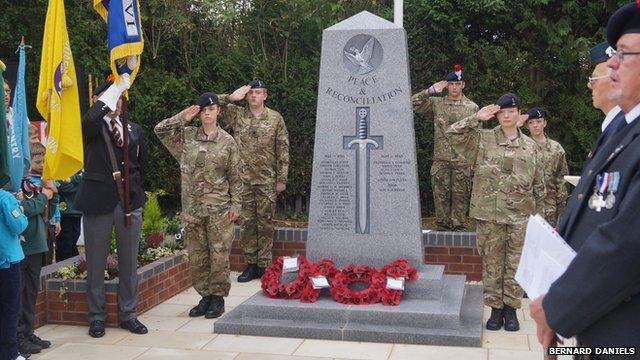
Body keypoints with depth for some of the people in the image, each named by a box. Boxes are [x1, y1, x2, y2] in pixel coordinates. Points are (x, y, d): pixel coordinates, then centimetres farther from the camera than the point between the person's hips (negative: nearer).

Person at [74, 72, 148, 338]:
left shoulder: (134, 129, 13)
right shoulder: (92, 128, 0)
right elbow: (89, 119, -25)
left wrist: (133, 187, 13)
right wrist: (116, 87, -21)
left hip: (130, 201, 3)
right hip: (98, 201, -3)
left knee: (129, 262, 8)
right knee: (96, 263, 4)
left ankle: (128, 315, 19)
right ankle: (97, 317, 16)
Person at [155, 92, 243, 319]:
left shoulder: (227, 142, 0)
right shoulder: (186, 136, 6)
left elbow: (235, 177, 3)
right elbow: (160, 129, 4)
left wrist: (235, 205, -2)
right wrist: (183, 119, -3)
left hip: (219, 209, -3)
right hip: (192, 208, 3)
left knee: (219, 254, 1)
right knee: (196, 255, 8)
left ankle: (218, 298, 13)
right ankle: (205, 296, 21)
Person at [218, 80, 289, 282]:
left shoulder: (275, 118, 3)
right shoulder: (236, 115, 6)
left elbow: (283, 150, 2)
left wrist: (282, 178, -2)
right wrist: (231, 97, -8)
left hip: (267, 181, -1)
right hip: (243, 180, 1)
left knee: (265, 223, 4)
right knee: (247, 223, 6)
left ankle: (264, 265, 11)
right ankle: (251, 265, 15)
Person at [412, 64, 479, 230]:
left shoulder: (472, 107, 8)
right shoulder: (436, 103, 8)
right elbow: (414, 104, 0)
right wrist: (430, 91, -6)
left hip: (463, 160, 0)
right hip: (440, 159, 0)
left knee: (460, 195, 2)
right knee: (441, 194, 3)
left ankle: (458, 226, 10)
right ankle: (443, 225, 12)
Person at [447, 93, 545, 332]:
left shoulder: (530, 146, 8)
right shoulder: (483, 139, 2)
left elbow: (538, 184, 12)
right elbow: (453, 133, -10)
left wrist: (537, 213, 10)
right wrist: (476, 118, -14)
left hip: (520, 216, 1)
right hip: (489, 214, -1)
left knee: (515, 264, 5)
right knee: (491, 262, 6)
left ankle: (511, 308, 18)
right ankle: (495, 308, 18)